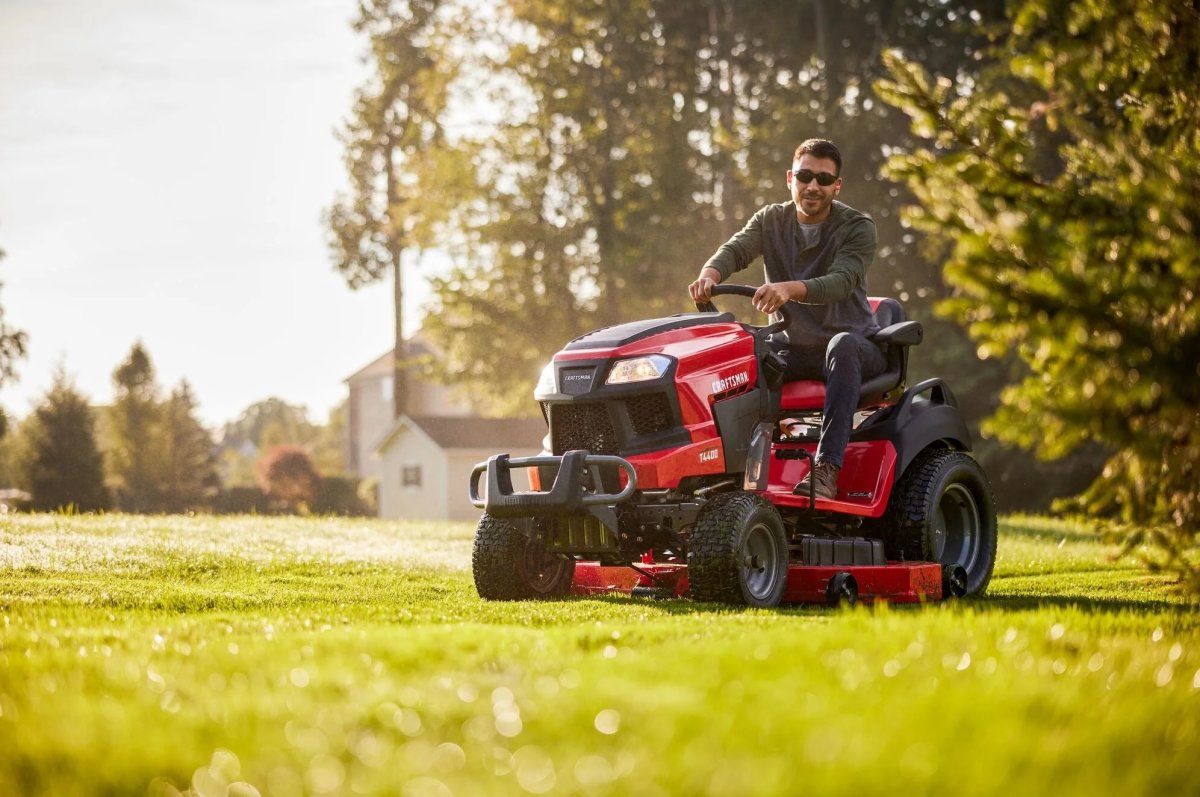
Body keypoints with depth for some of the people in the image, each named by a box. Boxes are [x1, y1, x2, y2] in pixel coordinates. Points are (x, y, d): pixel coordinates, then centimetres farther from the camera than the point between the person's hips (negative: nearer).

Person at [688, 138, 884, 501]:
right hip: (794, 347, 4)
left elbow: (841, 281, -26)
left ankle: (826, 466, -43)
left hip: (853, 345, -4)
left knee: (842, 346, -38)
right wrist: (709, 274, -39)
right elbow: (735, 249, -14)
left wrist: (789, 289, -46)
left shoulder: (857, 227, -8)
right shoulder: (771, 220, 5)